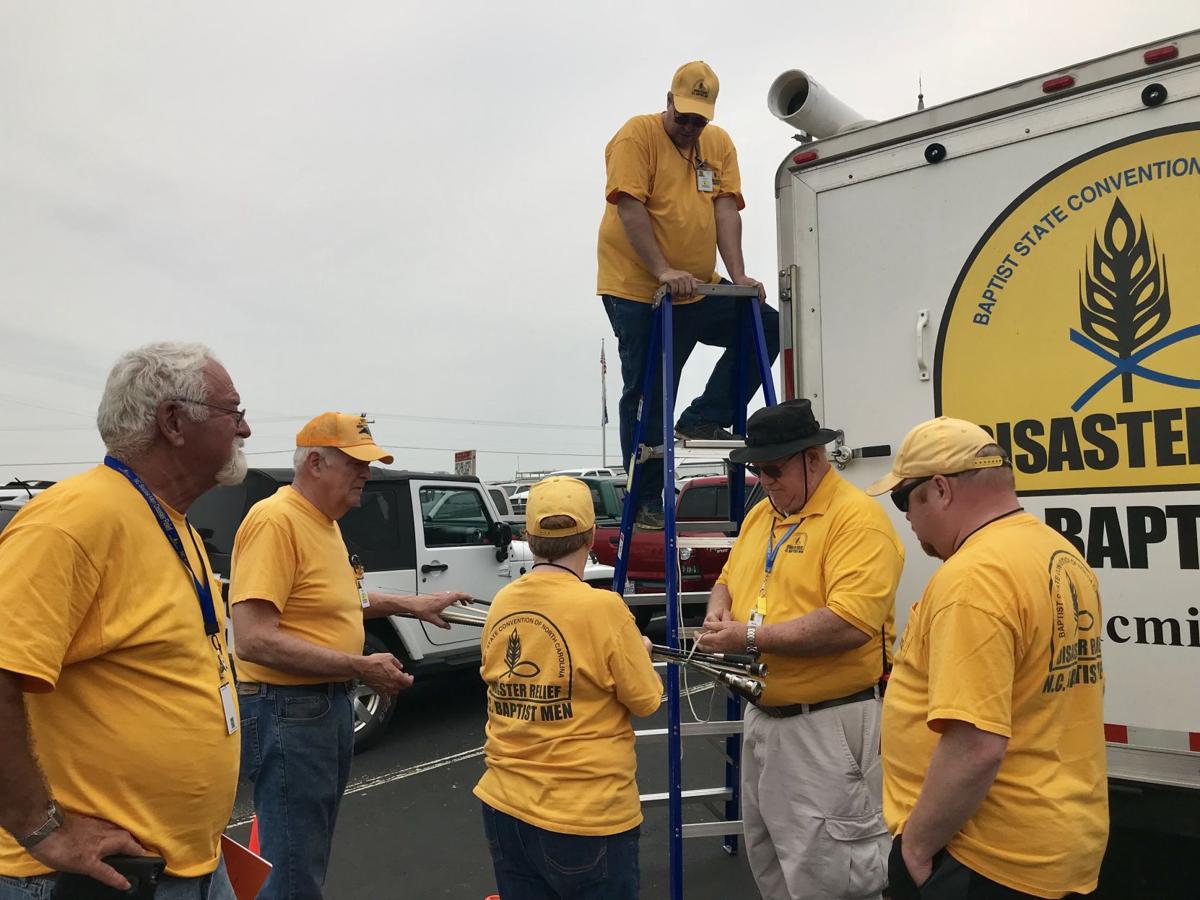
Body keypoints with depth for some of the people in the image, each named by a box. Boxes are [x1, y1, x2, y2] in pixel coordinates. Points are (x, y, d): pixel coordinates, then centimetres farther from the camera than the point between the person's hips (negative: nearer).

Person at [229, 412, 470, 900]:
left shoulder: (323, 520, 9)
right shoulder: (275, 520, -21)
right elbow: (254, 640, -28)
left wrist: (412, 605, 19)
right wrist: (359, 667, -26)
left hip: (331, 704, 10)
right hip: (288, 711, -10)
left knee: (312, 861, 23)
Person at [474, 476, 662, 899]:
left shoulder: (500, 604, -3)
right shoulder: (603, 607, -19)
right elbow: (646, 700, -10)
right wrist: (639, 653, 10)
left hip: (504, 808, 5)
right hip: (586, 817, -5)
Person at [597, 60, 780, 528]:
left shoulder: (719, 144, 10)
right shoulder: (637, 135, -6)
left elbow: (726, 208, 1)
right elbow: (629, 208, -16)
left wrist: (738, 276, -12)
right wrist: (663, 271, -26)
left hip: (698, 292, 6)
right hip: (637, 290, -6)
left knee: (767, 325, -5)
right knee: (646, 397, -2)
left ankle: (704, 419, 0)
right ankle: (644, 503, 8)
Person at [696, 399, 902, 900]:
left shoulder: (857, 518, -17)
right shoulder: (760, 515, 10)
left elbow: (849, 624, -27)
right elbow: (727, 581, 20)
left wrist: (751, 638, -23)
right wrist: (720, 613, -4)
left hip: (829, 724, -9)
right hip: (763, 717, 9)